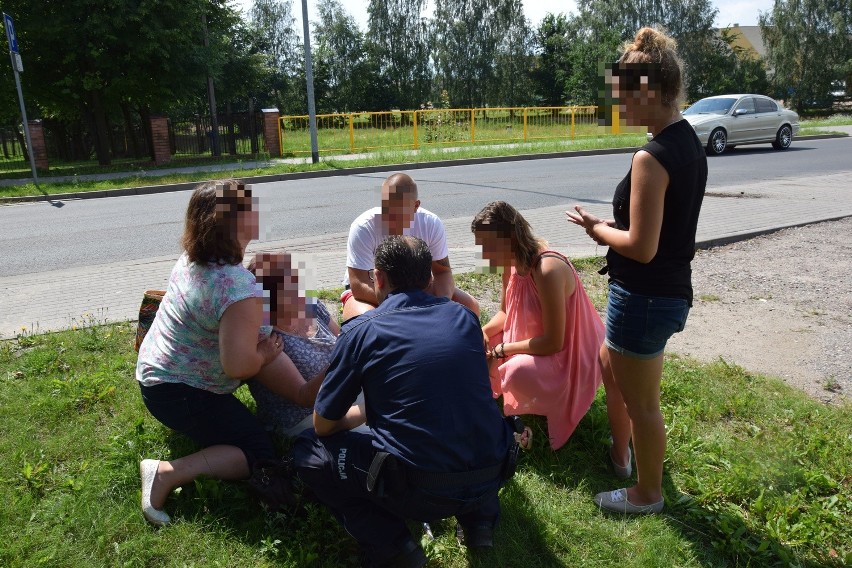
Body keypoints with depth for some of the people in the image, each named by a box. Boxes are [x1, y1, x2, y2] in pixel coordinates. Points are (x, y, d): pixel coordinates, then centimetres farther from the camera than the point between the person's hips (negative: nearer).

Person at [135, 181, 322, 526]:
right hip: (178, 393, -9)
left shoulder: (193, 259, -3)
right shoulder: (239, 287, -31)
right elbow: (238, 365, -33)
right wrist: (263, 355, -11)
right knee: (260, 455, -4)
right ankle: (166, 474, -10)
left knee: (265, 346, 16)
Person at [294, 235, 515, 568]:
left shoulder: (360, 331, -6)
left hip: (417, 491, -5)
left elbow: (323, 426, 3)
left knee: (307, 451, 14)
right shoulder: (464, 316, 6)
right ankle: (478, 519, 20)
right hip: (490, 479, 5)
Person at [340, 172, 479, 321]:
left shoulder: (431, 224, -15)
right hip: (370, 292, -3)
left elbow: (443, 271, -7)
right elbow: (358, 284, -29)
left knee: (469, 306, -14)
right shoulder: (363, 228, -26)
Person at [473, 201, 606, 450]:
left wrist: (500, 350, -22)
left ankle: (557, 403, -1)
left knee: (518, 373, -35)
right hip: (536, 340, 8)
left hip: (568, 357, -8)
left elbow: (553, 343, -29)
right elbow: (505, 312, 7)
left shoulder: (547, 270, -32)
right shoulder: (513, 261, -6)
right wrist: (484, 331, -14)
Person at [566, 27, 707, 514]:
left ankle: (647, 495, 32)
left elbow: (641, 248, -24)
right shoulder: (690, 144, 6)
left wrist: (596, 228, -8)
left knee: (641, 402, 10)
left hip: (645, 297, -10)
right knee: (610, 363, 29)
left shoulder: (652, 157, -24)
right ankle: (620, 452, 49)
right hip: (672, 290, 10)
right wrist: (610, 228, 6)